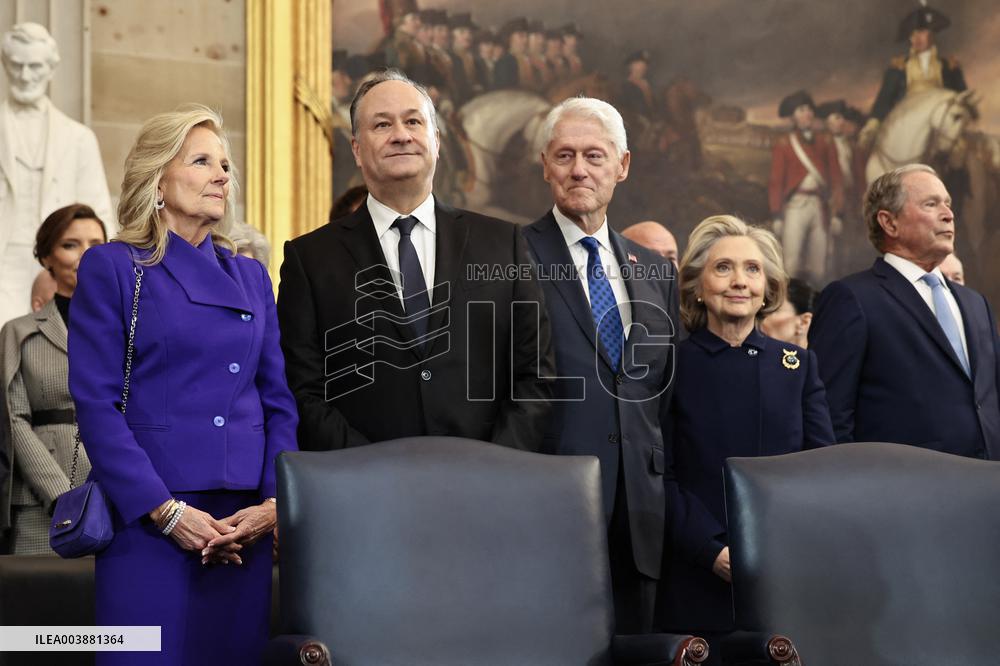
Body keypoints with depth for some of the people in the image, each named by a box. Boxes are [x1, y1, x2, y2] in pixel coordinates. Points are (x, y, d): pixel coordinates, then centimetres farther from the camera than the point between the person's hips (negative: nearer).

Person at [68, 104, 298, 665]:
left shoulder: (251, 276, 15)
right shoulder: (112, 268, 0)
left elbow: (280, 399, 12)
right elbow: (96, 404, -6)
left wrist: (276, 502, -4)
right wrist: (166, 511, -14)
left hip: (247, 527, 5)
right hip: (148, 526, -4)